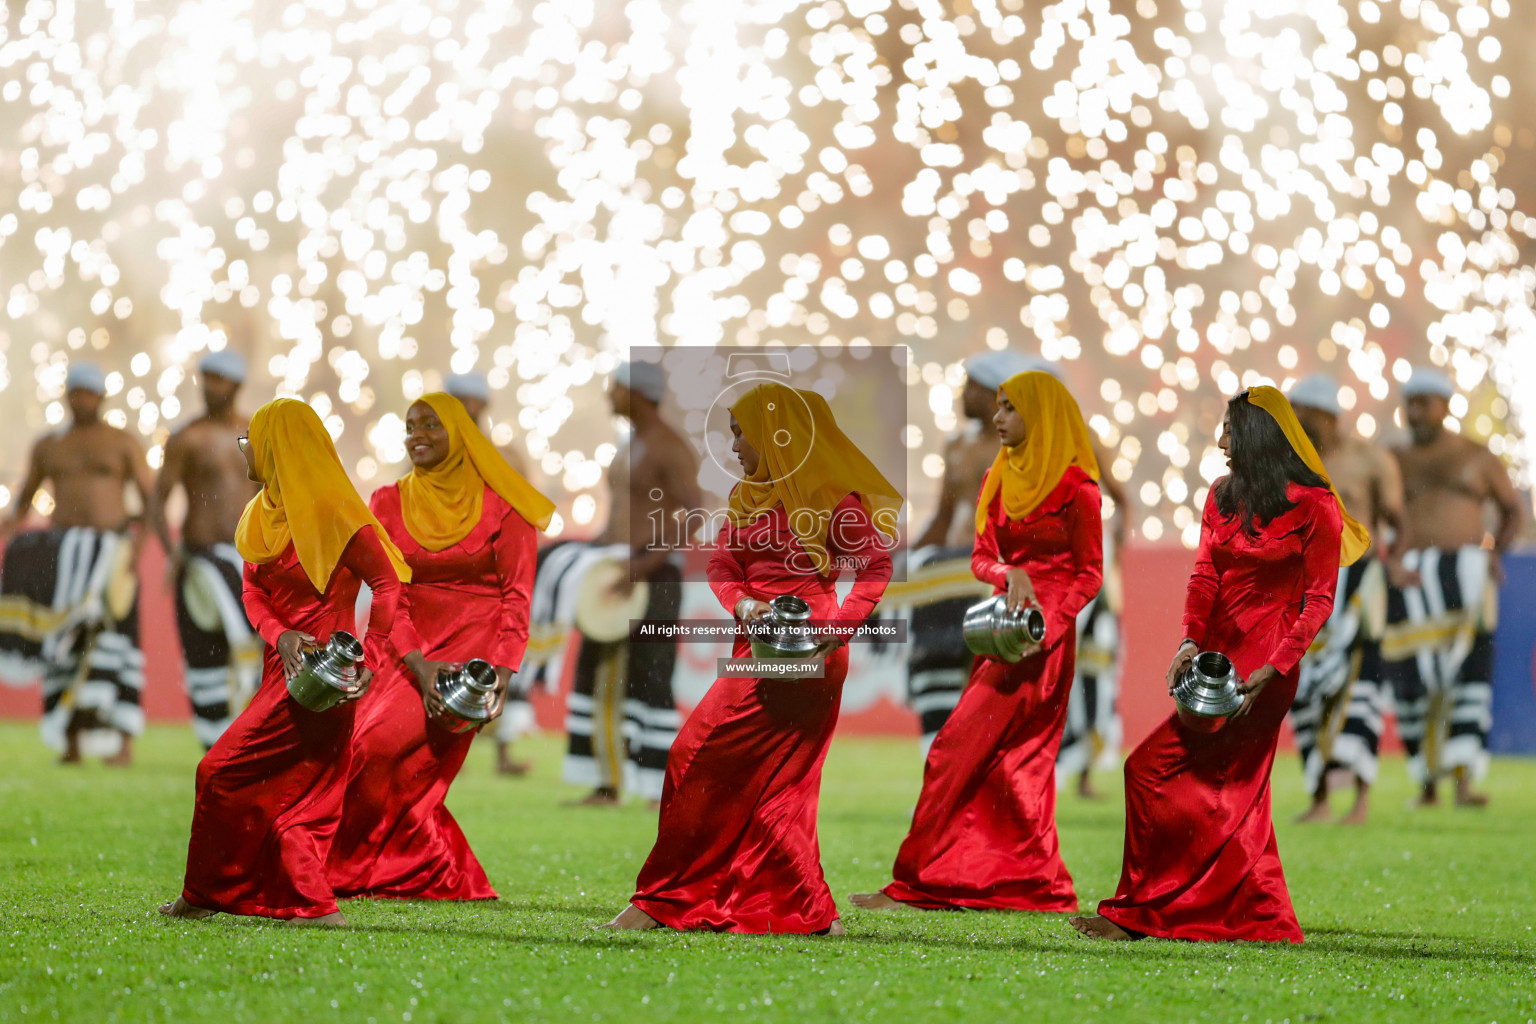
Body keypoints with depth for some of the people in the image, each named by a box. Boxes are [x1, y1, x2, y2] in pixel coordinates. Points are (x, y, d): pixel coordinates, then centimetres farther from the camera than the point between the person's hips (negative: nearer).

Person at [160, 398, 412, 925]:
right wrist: (280, 634, -13)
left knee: (224, 773, -7)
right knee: (289, 797, 7)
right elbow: (253, 590, 7)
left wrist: (371, 660, -23)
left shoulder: (329, 513, -15)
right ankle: (313, 904, 8)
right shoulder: (264, 514, 12)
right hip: (286, 666, 9)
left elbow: (388, 583, -16)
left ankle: (209, 894, 3)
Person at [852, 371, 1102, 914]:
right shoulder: (999, 479, 12)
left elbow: (1088, 575, -7)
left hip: (1047, 632, -8)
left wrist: (1045, 625, -19)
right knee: (1017, 761, 7)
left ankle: (913, 883, -6)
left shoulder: (1076, 488, -9)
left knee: (957, 751, -9)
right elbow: (982, 556, 10)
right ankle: (1040, 884, 12)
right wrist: (1009, 574, -13)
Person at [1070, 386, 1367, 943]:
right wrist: (1190, 642, -10)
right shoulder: (1223, 496, 12)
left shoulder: (1312, 506, -8)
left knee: (1153, 769, -12)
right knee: (1230, 792, 9)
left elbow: (1319, 599, -9)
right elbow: (1205, 577, 6)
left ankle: (1137, 912, -7)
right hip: (1218, 655, 8)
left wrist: (1272, 668, -18)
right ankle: (1263, 919, 14)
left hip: (1264, 658, -8)